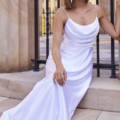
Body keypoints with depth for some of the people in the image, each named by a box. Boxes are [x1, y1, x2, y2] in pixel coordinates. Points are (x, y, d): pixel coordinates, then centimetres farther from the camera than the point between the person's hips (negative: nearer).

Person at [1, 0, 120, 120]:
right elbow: (56, 46, -15)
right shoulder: (62, 13, -9)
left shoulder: (97, 10, 0)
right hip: (62, 60, -1)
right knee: (54, 84, -32)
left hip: (82, 66, 2)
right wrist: (59, 66, -35)